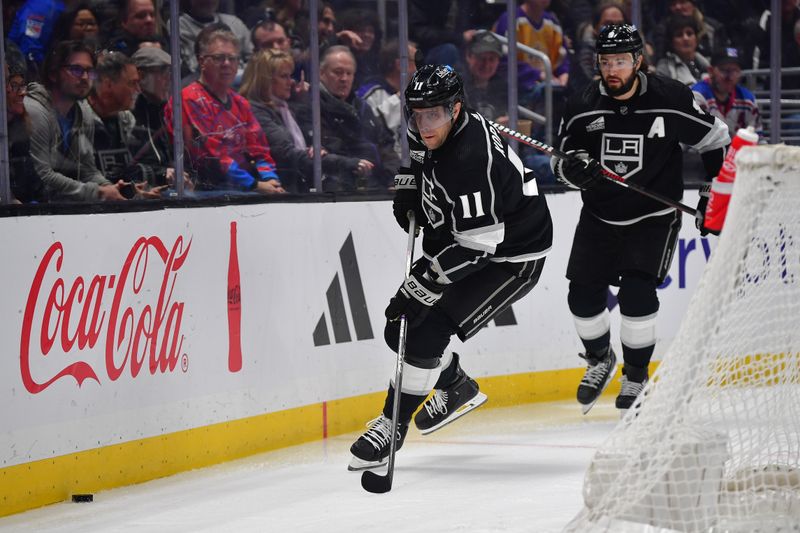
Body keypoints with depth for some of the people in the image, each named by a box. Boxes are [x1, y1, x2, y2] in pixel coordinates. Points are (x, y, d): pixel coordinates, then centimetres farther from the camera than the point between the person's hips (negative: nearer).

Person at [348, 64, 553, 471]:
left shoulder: (472, 159, -34)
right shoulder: (431, 132, -6)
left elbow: (473, 246, -34)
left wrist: (420, 287, -32)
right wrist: (407, 190, 4)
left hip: (510, 256, -10)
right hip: (456, 237, 10)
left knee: (427, 327, -19)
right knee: (400, 326, 7)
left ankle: (392, 425, -5)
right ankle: (457, 387, 32)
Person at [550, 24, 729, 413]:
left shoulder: (671, 100, -15)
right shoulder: (582, 107, -9)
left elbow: (716, 140, -2)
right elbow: (560, 158, 0)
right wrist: (572, 166, -24)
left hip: (654, 217, -3)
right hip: (599, 217, 3)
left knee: (636, 294, -16)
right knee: (583, 294, -1)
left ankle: (636, 377, 3)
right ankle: (600, 360, 28)